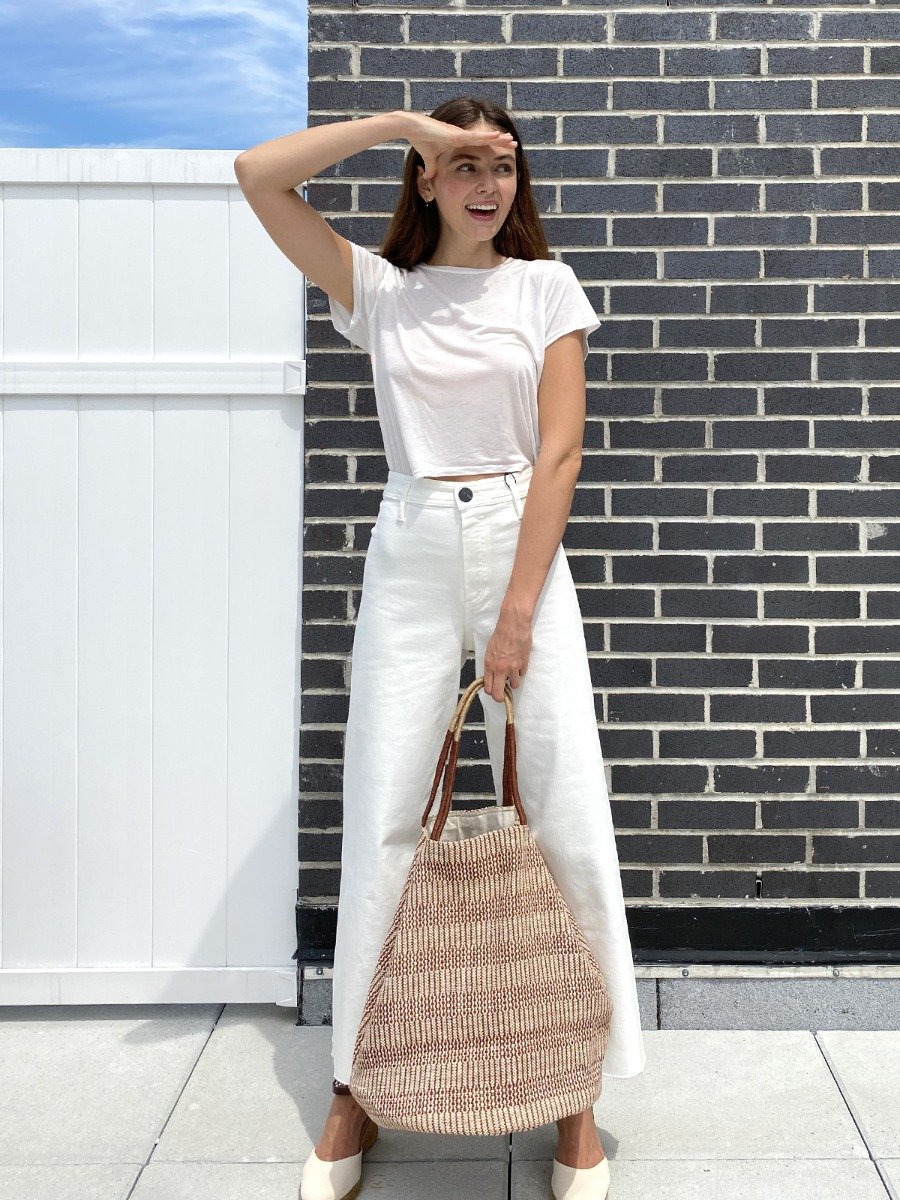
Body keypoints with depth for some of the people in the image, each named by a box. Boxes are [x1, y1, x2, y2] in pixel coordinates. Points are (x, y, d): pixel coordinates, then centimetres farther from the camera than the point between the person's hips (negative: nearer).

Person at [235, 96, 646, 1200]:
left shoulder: (546, 286, 6)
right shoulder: (380, 290, 9)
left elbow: (559, 451, -3)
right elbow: (257, 176, 1)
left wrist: (518, 610, -11)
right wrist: (403, 122, -2)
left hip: (522, 549, -1)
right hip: (409, 559, 1)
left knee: (562, 816, -2)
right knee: (382, 822, 2)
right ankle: (356, 1089, 16)